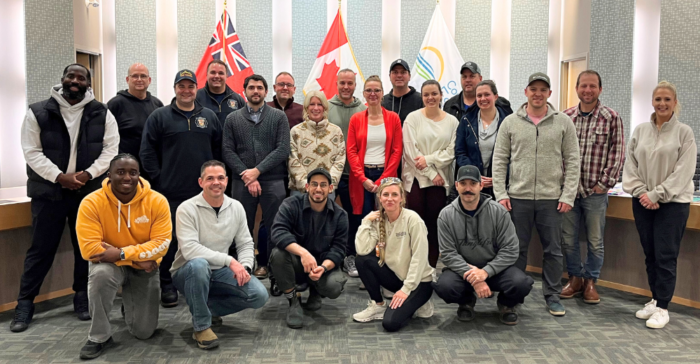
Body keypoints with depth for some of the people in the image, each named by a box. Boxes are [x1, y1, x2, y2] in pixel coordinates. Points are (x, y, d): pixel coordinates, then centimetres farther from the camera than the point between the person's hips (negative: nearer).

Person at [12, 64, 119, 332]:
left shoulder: (102, 114, 3)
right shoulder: (38, 112, 1)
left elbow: (110, 149, -1)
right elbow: (32, 152, -3)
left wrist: (88, 174, -14)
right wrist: (59, 176, -15)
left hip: (89, 192, 1)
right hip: (48, 192, -1)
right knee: (41, 249, 4)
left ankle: (83, 297, 23)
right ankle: (24, 303, 15)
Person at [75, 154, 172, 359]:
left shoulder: (157, 201, -18)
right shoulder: (92, 203, -20)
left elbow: (161, 244, -20)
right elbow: (90, 249, -24)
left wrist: (122, 253, -30)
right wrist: (138, 258, -25)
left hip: (144, 269, 1)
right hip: (110, 264, -1)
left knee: (144, 332, 0)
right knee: (100, 274, -38)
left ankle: (130, 301, 37)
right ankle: (99, 337, -14)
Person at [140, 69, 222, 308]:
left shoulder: (209, 117, 11)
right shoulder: (160, 117, 3)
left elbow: (218, 151, 14)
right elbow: (147, 152, 0)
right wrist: (159, 180, -6)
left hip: (203, 192, 3)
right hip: (171, 193, -2)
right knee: (170, 239, 2)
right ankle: (167, 285, 14)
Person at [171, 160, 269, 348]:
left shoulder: (236, 207, -2)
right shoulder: (187, 209, -17)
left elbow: (245, 243, 3)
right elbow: (189, 249, -28)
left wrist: (244, 266, -17)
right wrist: (230, 261, -30)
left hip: (219, 272, 4)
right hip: (188, 272, -4)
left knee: (259, 295, -15)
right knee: (198, 264, -40)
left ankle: (208, 308, 8)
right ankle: (201, 326, -19)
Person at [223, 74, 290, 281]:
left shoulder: (279, 117, 6)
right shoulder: (232, 119, 10)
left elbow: (283, 149, -4)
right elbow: (228, 151, 2)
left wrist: (257, 170, -11)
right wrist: (246, 175, -9)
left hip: (273, 181, -1)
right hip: (242, 182, 1)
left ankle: (266, 264, 15)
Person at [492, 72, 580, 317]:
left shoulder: (564, 122, 3)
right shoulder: (510, 122, 3)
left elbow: (572, 162, 2)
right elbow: (499, 161, 3)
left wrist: (568, 196, -5)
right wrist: (500, 194, -5)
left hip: (552, 198, 0)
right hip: (518, 197, 0)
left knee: (553, 250, 9)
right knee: (516, 249, 9)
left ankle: (553, 295, 23)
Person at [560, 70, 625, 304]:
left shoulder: (611, 118, -2)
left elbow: (617, 154, -3)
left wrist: (605, 183, -7)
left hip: (595, 191, -2)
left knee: (595, 241, 8)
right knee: (568, 239, 10)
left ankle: (590, 281, 24)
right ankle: (575, 278, 27)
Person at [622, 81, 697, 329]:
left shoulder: (684, 133, -3)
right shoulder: (640, 131, 6)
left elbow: (683, 172, -9)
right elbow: (630, 166, 4)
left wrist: (656, 195, -14)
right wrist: (641, 193, -8)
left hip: (673, 203, -4)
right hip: (643, 203, 4)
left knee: (666, 257, -3)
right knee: (650, 255, 11)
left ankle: (662, 308, 6)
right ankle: (655, 300, 24)